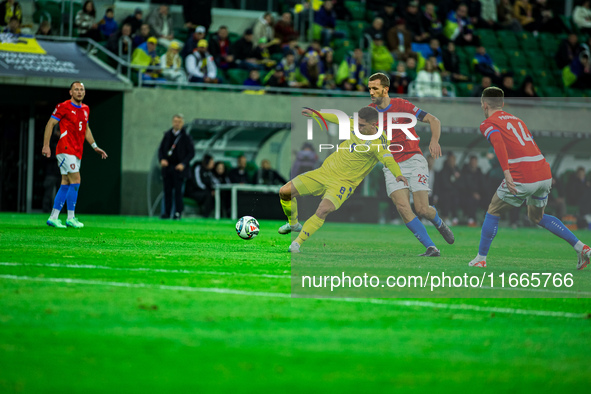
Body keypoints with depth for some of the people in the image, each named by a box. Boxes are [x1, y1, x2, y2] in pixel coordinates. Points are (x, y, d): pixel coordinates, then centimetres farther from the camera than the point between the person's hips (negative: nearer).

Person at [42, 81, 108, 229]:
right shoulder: (63, 107, -6)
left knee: (66, 184, 6)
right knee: (75, 180, -14)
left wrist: (95, 147, 25)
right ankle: (71, 218, -9)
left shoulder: (85, 109, 15)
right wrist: (46, 145, -11)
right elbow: (50, 124, -5)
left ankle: (53, 217, 8)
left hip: (77, 152, 8)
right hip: (66, 149, -8)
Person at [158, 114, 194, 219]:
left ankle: (178, 213, -3)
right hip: (167, 166, 4)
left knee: (178, 191, -7)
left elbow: (191, 152, -1)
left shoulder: (186, 137, -1)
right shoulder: (167, 135, 11)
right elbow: (161, 149, 14)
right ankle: (167, 213, 7)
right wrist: (162, 159, -5)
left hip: (179, 168, -4)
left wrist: (183, 164, -13)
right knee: (167, 190, 3)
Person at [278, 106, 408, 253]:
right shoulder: (356, 126, 2)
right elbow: (340, 119, 20)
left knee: (324, 210, -34)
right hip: (324, 171, 7)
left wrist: (397, 174, -53)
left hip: (343, 183, -7)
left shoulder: (378, 142, -17)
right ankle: (293, 224, 29)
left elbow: (388, 159, -32)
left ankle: (297, 243, -22)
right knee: (284, 191, 2)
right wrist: (315, 114, 30)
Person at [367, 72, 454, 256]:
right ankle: (431, 247, -14)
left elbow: (434, 120, -10)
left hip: (413, 160, -3)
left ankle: (439, 223, 29)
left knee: (422, 210, -10)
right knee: (402, 207, -19)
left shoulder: (401, 105, -8)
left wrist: (434, 141, -26)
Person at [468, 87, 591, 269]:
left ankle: (480, 259, 19)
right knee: (536, 217, 27)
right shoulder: (516, 120, 25)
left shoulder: (488, 124, 4)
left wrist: (506, 172, -26)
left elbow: (498, 142, -17)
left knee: (493, 213, 16)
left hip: (522, 178, -6)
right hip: (545, 175, 6)